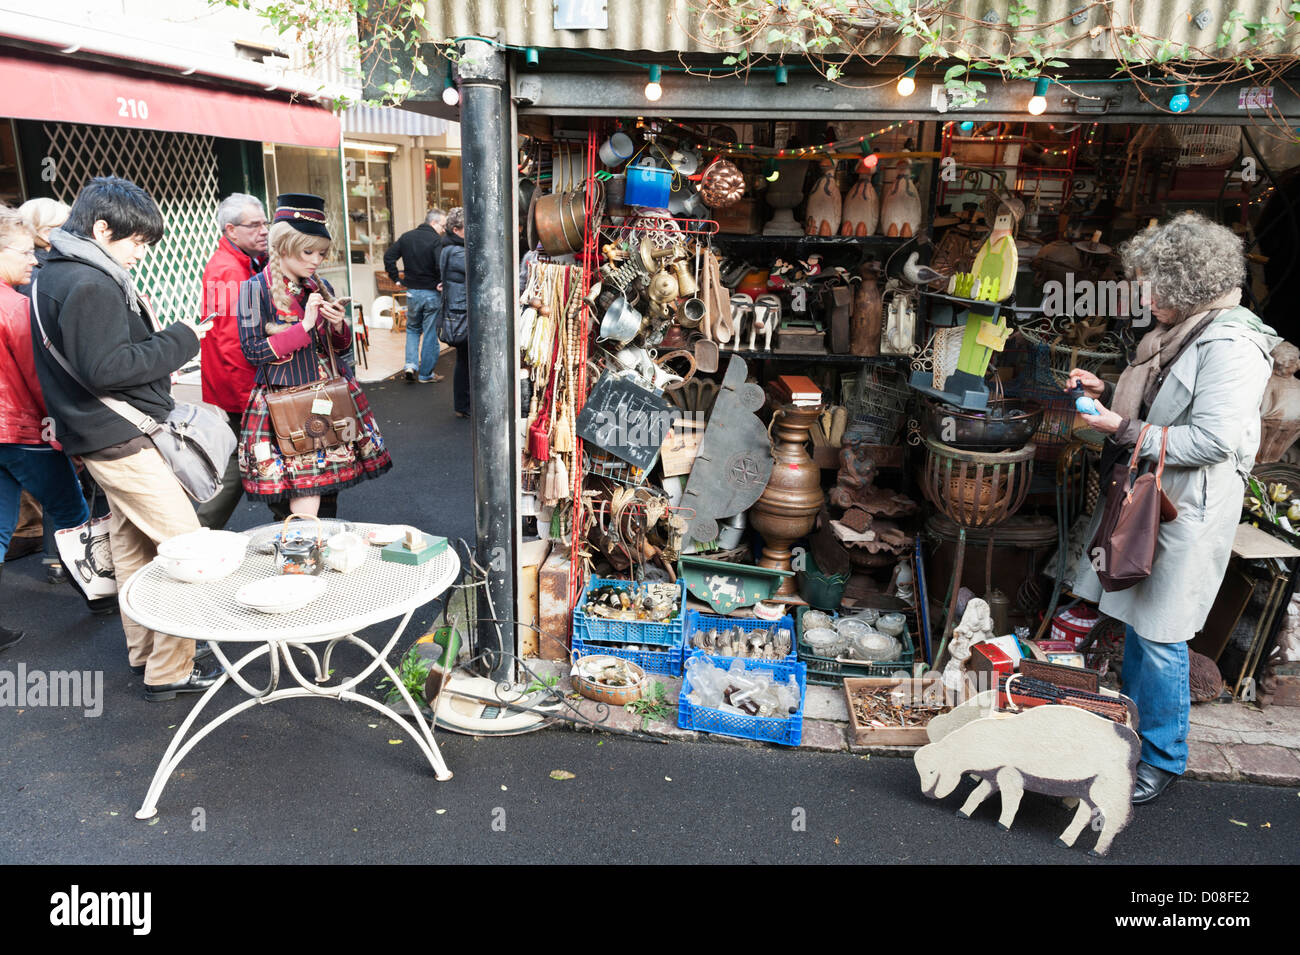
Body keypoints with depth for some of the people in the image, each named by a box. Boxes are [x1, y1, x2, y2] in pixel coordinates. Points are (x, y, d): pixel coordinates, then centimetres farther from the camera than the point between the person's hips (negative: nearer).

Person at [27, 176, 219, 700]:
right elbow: (106, 368, -26)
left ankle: (145, 649, 32)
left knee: (131, 544, 18)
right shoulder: (89, 285, -21)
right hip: (121, 439, -11)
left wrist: (138, 320, 6)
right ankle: (169, 671, 1)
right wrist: (179, 339, -19)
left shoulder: (55, 273, 12)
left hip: (108, 436, 11)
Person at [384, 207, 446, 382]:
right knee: (431, 333, 6)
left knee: (412, 329, 21)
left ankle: (411, 364, 4)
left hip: (412, 291, 5)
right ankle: (426, 373, 12)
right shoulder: (437, 240, -14)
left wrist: (396, 278, 10)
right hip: (432, 293, -5)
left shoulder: (406, 237, 6)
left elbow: (389, 257, 7)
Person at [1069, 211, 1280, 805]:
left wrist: (1124, 432, -20)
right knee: (1134, 624, 18)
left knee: (1158, 639, 1)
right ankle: (1134, 723, 36)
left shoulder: (1232, 345, -18)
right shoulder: (1178, 334, 11)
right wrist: (1107, 392, 9)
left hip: (1186, 514, -9)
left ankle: (1163, 757, 18)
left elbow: (1214, 440, -25)